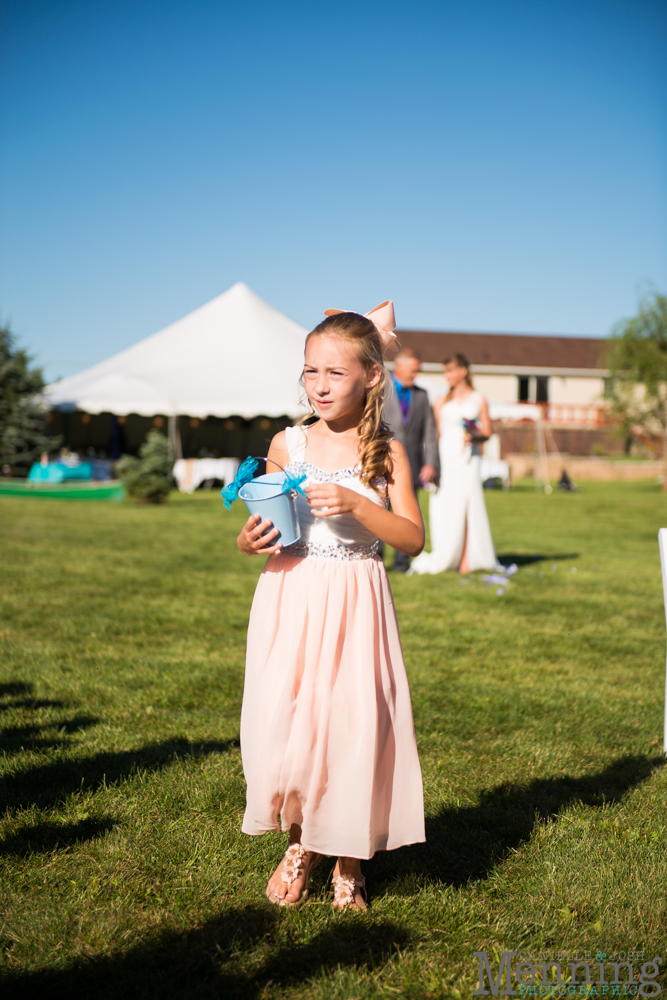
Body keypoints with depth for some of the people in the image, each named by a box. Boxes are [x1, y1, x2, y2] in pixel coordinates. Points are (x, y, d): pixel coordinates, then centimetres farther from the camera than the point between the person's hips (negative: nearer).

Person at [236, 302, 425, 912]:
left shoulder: (386, 452, -1)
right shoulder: (287, 445, 4)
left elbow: (414, 540, -6)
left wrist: (357, 505, -19)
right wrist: (249, 543, -8)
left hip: (354, 603, -1)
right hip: (290, 598, 2)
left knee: (352, 723, -1)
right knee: (283, 721, -2)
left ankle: (349, 860, 22)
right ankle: (302, 843, 26)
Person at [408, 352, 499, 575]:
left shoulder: (478, 400, 8)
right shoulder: (442, 402, 13)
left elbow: (487, 433, 8)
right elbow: (435, 433, 11)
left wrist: (474, 436, -14)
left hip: (467, 458, -2)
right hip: (444, 457, 2)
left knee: (466, 506, -7)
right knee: (442, 506, -4)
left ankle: (466, 560, -5)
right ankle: (442, 559, 4)